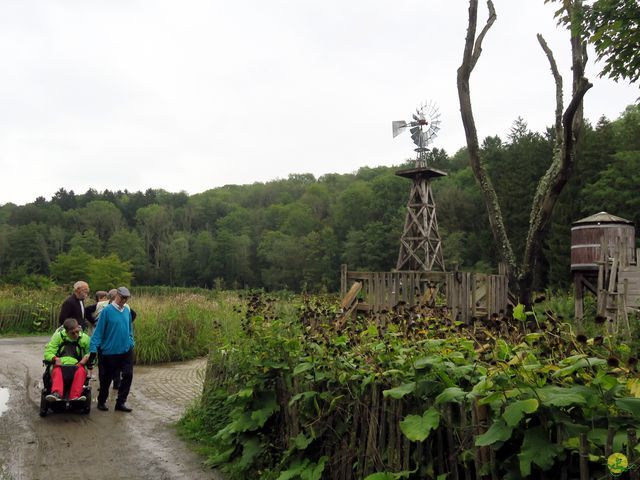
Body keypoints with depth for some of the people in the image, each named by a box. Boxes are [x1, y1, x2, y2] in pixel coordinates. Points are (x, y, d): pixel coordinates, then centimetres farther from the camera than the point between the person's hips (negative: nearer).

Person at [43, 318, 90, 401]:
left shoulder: (84, 338, 10)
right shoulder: (58, 336, 9)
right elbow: (48, 353, 4)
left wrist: (87, 357, -14)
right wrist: (55, 358, -17)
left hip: (77, 366, 0)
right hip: (60, 365, 0)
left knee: (81, 371, -35)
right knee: (56, 371, -35)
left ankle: (75, 396, -49)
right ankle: (56, 394, -57)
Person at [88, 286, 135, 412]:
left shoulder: (127, 310, 4)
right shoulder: (107, 311, -13)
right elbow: (98, 331, -13)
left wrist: (131, 344, 12)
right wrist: (93, 350, -16)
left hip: (126, 350, 4)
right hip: (109, 351, -4)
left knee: (128, 375, -2)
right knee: (106, 378, 10)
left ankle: (121, 402, 11)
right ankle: (101, 402, 31)